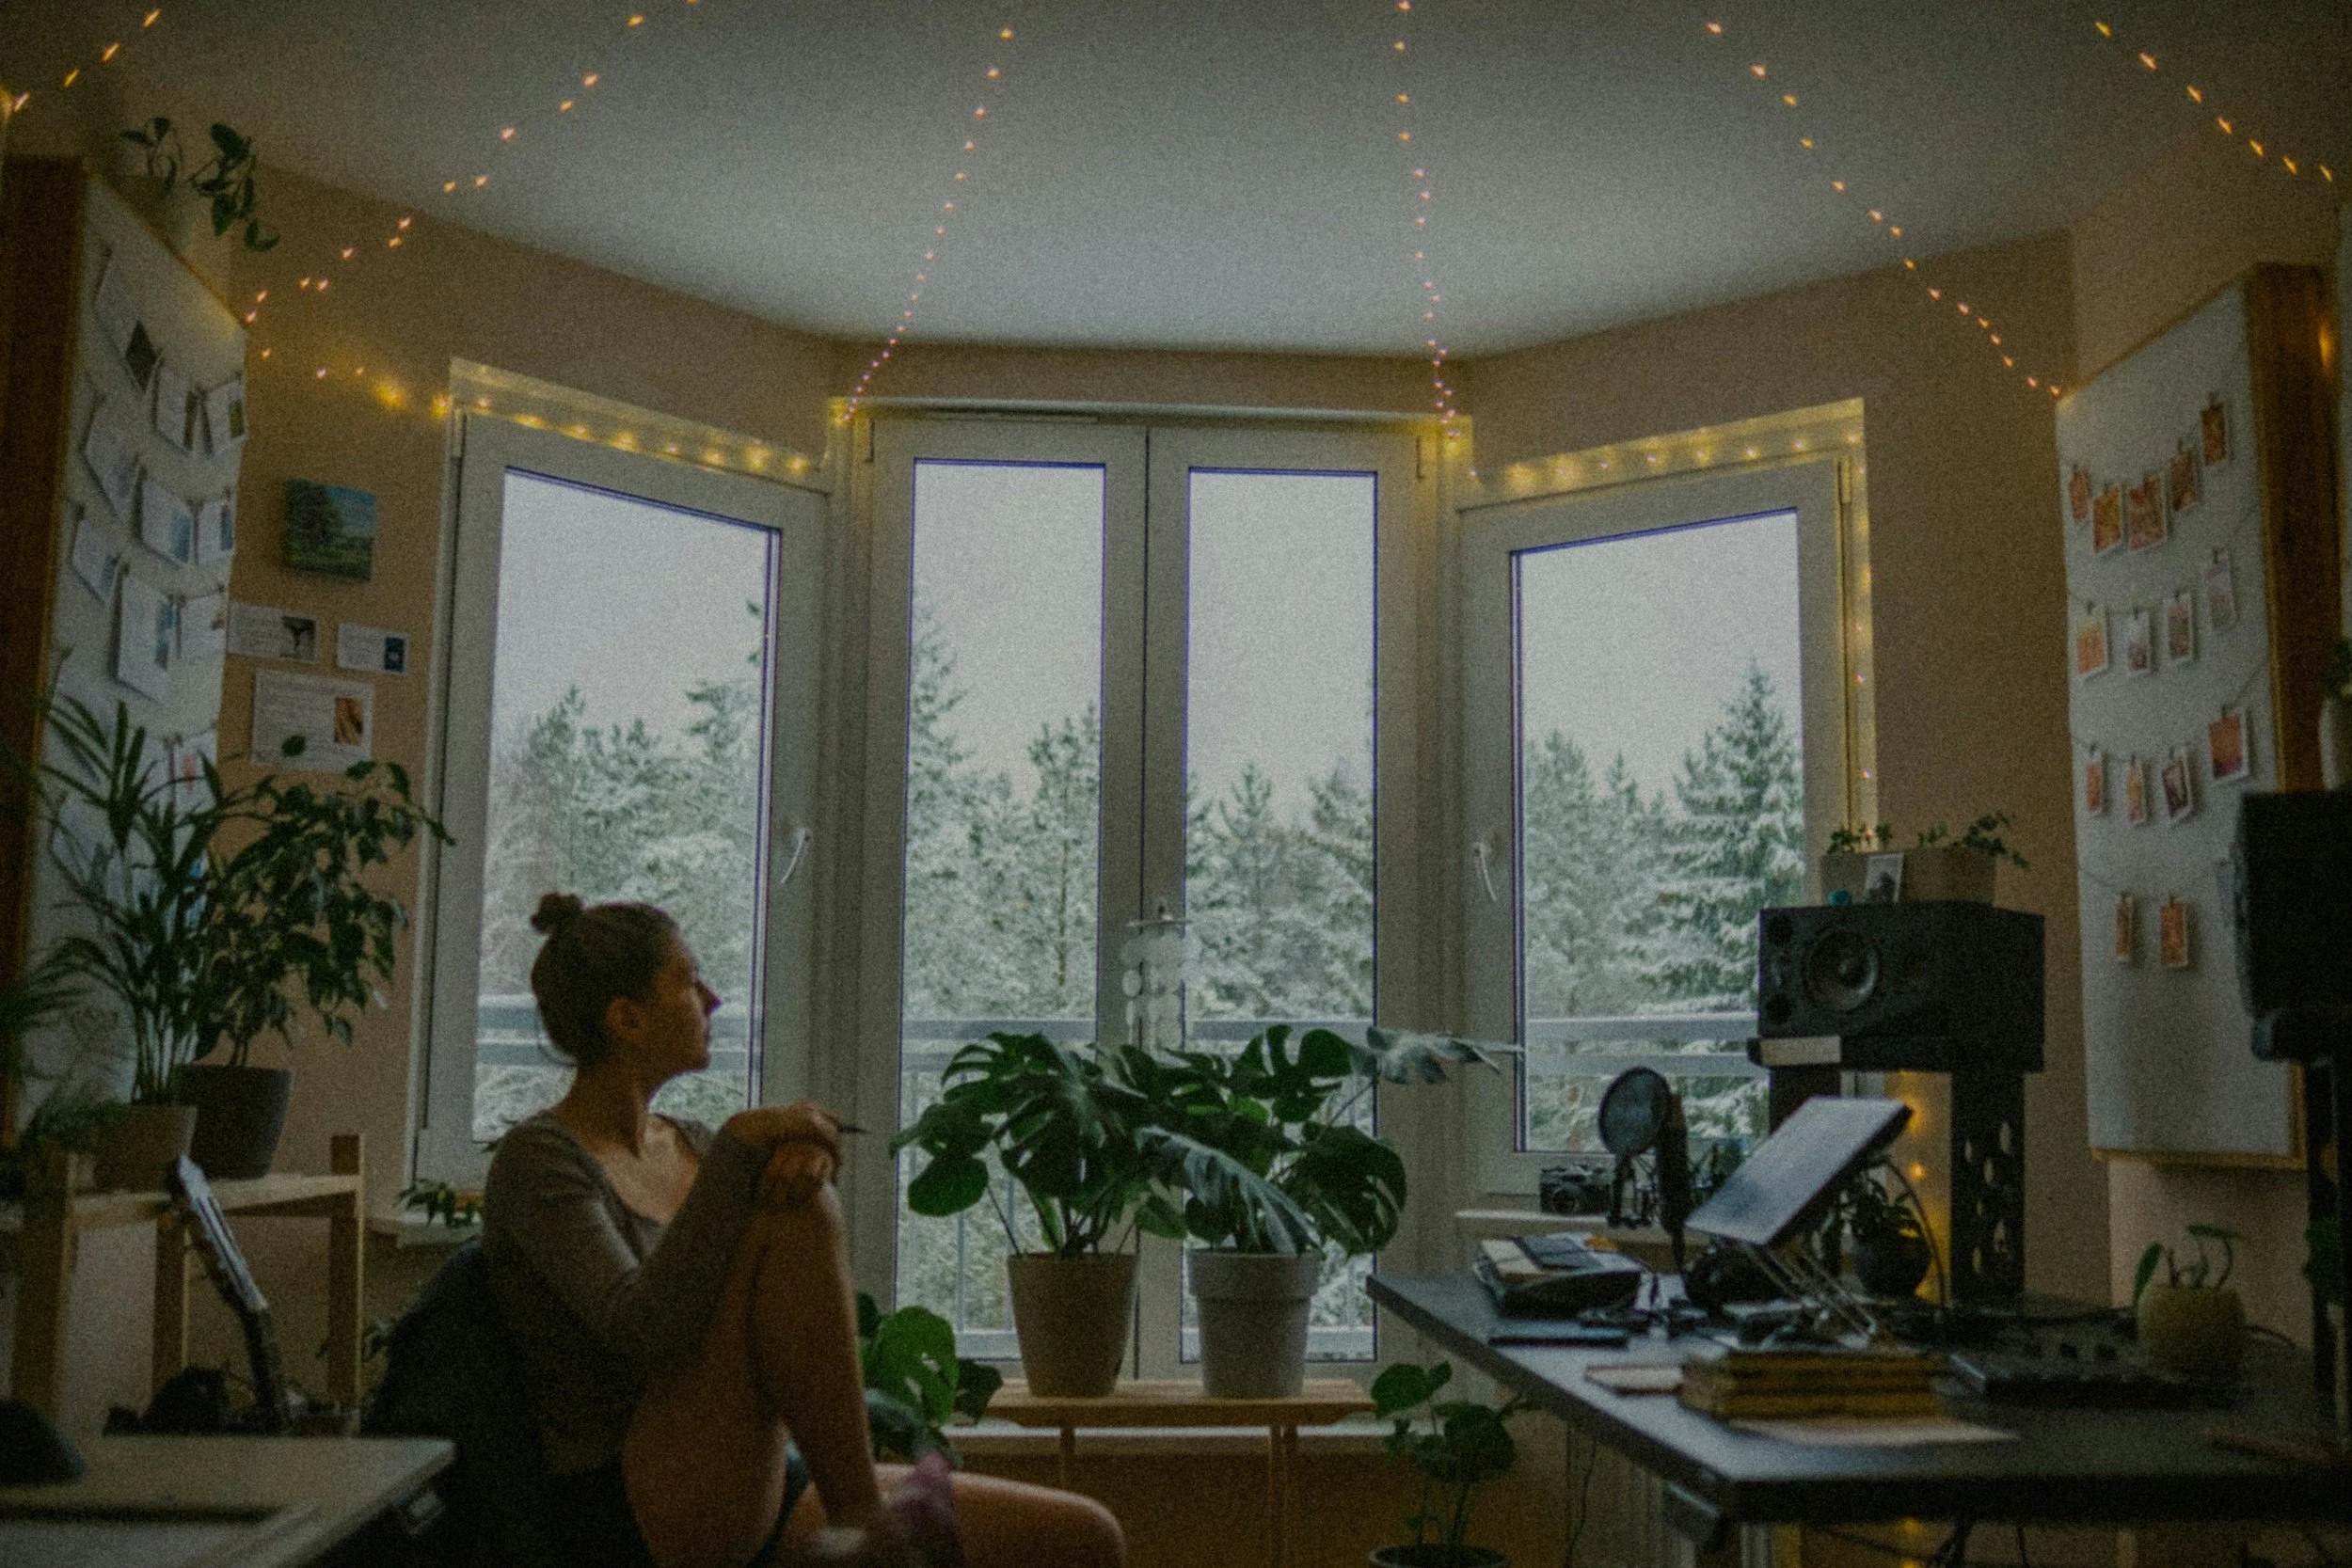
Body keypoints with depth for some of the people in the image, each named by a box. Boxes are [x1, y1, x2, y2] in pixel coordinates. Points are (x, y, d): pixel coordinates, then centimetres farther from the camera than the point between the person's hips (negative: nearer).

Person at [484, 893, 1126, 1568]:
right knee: (797, 1214, -28)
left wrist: (809, 1152, -19)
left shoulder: (692, 1145, 16)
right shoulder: (537, 1156, -6)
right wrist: (740, 1150, -21)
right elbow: (642, 1330, -23)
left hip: (764, 1500, 7)